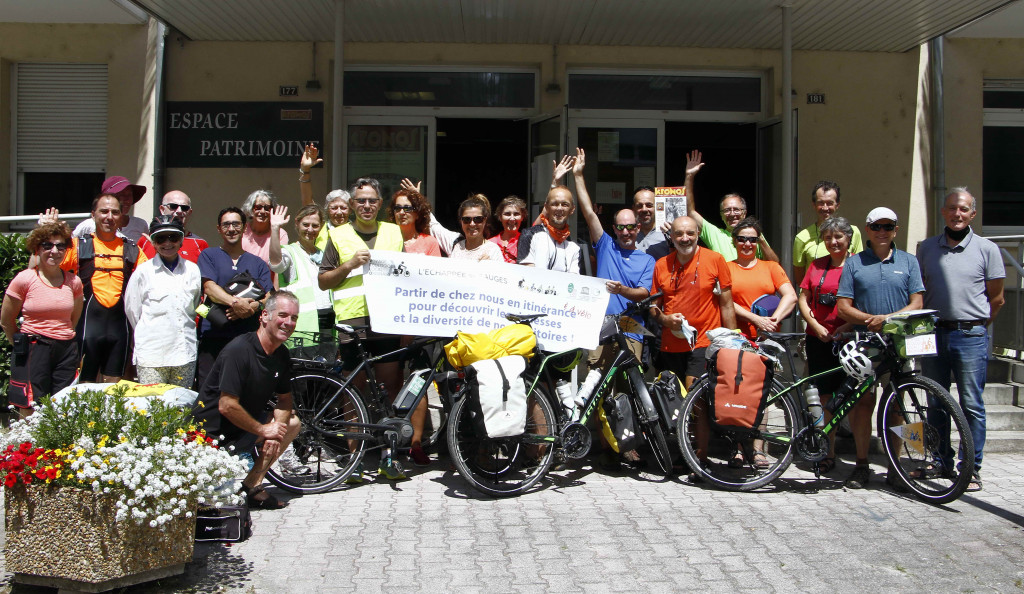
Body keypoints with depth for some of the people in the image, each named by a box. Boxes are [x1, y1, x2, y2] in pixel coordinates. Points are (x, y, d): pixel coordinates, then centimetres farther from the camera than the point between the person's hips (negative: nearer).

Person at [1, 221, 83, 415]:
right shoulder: (25, 280, -3)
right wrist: (22, 345, 10)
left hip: (66, 352, 4)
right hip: (33, 351, -3)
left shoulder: (74, 282, 7)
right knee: (29, 415, -5)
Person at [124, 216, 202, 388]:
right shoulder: (143, 272, 2)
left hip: (185, 354, 3)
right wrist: (147, 334, 13)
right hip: (151, 354, -3)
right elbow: (131, 309, 7)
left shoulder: (193, 271, 9)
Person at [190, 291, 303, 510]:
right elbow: (227, 406, -27)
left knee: (292, 422, 3)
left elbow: (285, 399, 9)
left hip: (246, 424, 8)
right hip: (212, 432, -8)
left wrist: (275, 431, -11)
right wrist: (264, 430, -16)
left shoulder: (281, 355, 1)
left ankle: (252, 484, 1)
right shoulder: (239, 350, -24)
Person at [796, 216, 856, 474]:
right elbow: (803, 299, 12)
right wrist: (816, 326, -2)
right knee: (825, 397, 6)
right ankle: (829, 453, 16)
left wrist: (848, 326, -15)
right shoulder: (817, 265, 12)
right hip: (819, 339, 4)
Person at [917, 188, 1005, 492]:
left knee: (972, 405, -1)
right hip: (933, 333, 3)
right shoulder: (927, 248, 8)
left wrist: (975, 325, 7)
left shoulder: (987, 249, 1)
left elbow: (997, 298, 6)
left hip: (971, 336, -3)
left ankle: (972, 468, 7)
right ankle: (941, 460, 23)